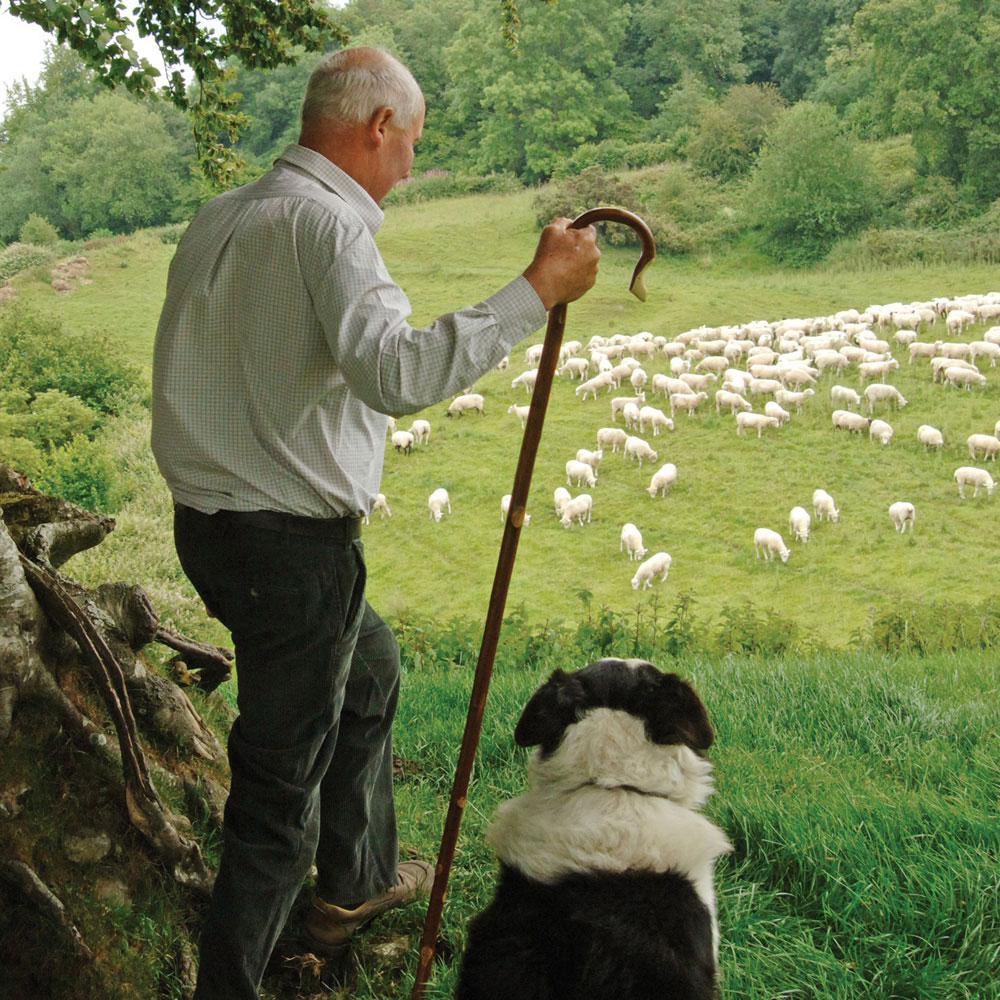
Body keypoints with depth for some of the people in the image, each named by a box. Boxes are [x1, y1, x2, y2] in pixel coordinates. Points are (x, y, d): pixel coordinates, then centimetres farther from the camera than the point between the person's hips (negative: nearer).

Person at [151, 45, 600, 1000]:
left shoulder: (220, 215, 11)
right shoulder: (327, 222, -18)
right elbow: (396, 371, -33)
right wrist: (536, 289, -28)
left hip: (211, 522, 10)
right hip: (291, 543, -10)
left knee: (371, 667, 29)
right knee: (281, 782, 0)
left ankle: (356, 882, 45)